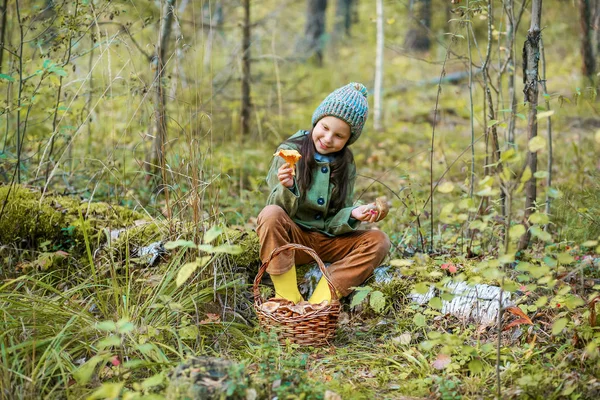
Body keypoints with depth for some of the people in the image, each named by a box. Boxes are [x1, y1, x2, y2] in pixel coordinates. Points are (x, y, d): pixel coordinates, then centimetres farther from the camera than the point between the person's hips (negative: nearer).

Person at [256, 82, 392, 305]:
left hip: (326, 242, 4)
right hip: (292, 238, -4)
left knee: (379, 241, -18)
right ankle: (289, 300, -29)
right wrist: (288, 189, -32)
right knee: (270, 214, -33)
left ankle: (319, 302, -31)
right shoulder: (290, 152, -7)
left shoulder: (346, 165, 4)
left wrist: (352, 215, -20)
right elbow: (280, 211, -11)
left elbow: (334, 223, 2)